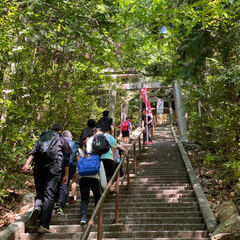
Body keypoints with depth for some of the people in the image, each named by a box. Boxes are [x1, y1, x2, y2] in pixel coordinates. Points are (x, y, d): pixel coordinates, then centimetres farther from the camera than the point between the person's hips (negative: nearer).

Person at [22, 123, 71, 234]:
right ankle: (44, 225, -12)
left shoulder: (42, 138, 23)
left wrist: (27, 164, -4)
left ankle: (37, 207, -18)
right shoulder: (63, 141, 18)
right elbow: (66, 159, 12)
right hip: (54, 167, -2)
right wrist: (66, 175, 15)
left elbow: (33, 152, 7)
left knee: (40, 192, 15)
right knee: (49, 195, -5)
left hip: (39, 167, 3)